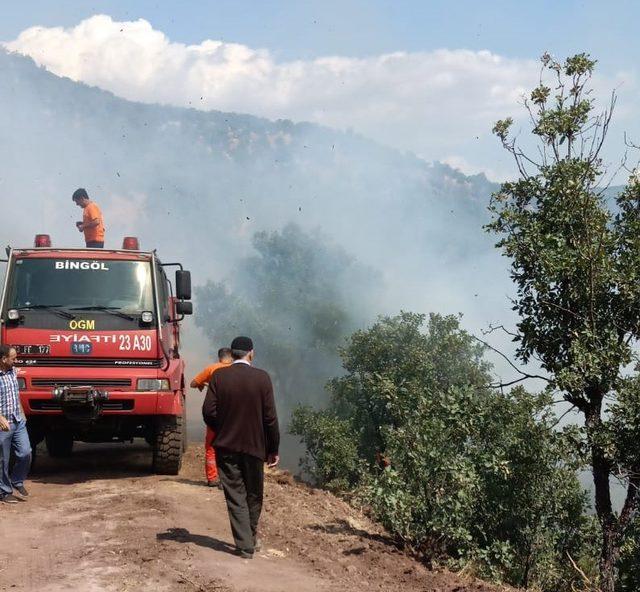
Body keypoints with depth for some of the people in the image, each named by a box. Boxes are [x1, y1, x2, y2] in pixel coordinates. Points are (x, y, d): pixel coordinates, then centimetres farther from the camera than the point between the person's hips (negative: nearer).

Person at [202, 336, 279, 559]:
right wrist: (273, 449, 1)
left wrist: (221, 431, 11)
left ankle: (245, 546, 4)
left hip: (226, 446, 0)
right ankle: (251, 537, 34)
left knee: (235, 496, 6)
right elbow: (270, 417, -8)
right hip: (255, 446, 0)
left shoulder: (218, 376, -6)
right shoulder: (261, 378, -8)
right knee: (254, 495, 18)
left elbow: (209, 411, -8)